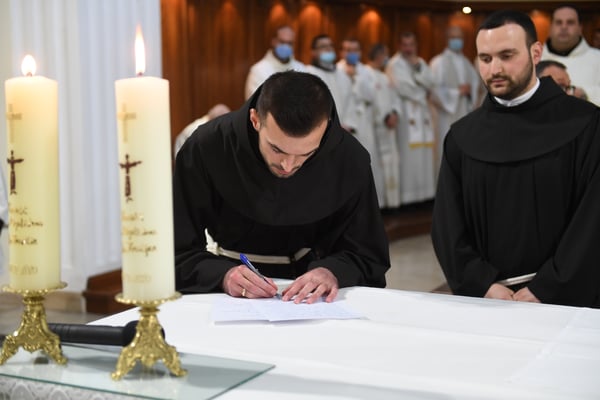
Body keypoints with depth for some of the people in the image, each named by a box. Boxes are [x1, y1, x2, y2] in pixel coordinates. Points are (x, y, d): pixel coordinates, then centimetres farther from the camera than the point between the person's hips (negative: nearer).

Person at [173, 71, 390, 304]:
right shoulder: (204, 150, -16)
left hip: (308, 300, 1)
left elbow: (368, 258, -5)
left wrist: (333, 272, -27)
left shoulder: (351, 160, -12)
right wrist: (222, 275, -33)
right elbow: (178, 253, -14)